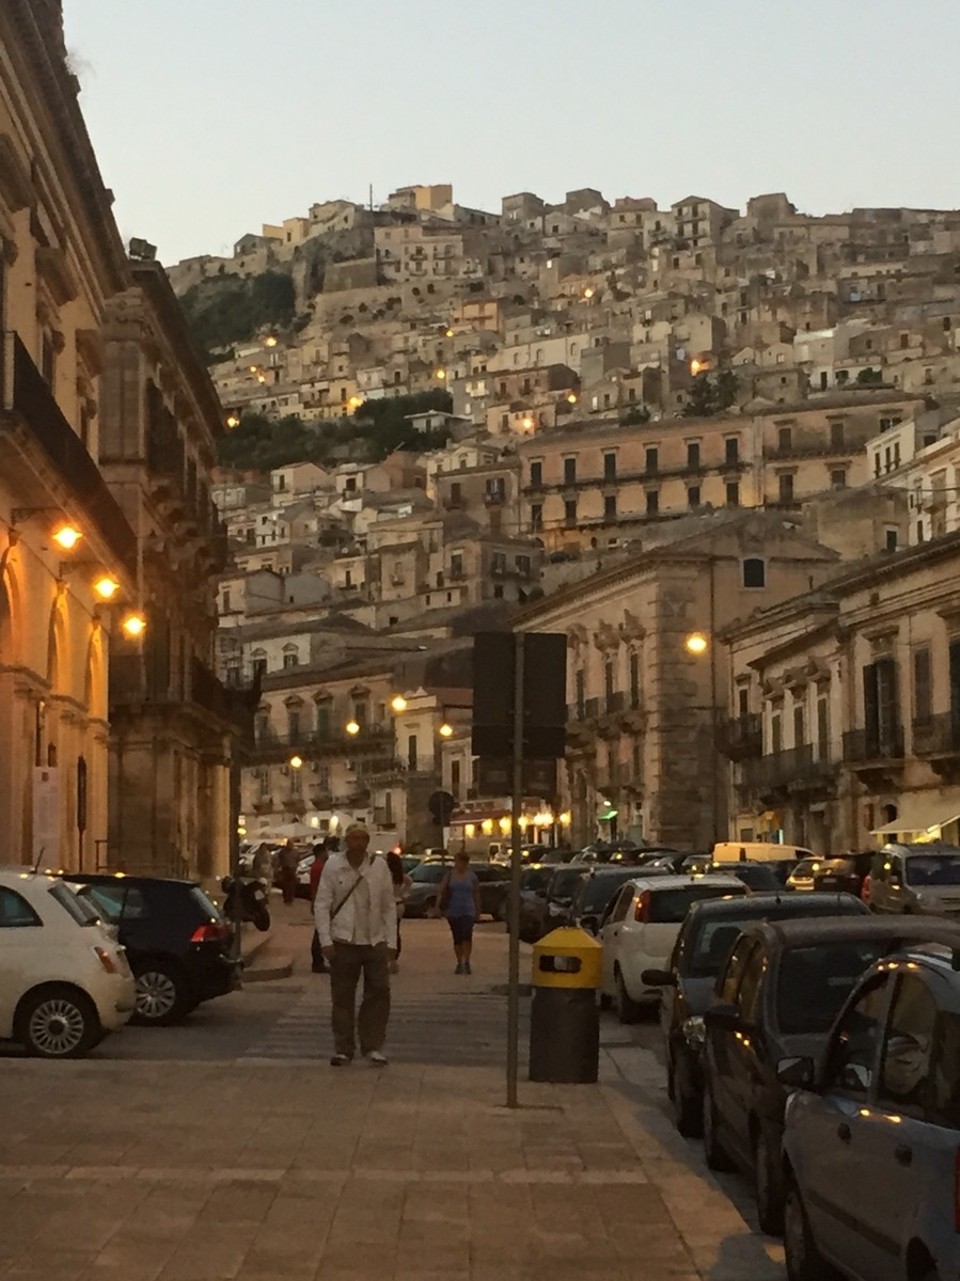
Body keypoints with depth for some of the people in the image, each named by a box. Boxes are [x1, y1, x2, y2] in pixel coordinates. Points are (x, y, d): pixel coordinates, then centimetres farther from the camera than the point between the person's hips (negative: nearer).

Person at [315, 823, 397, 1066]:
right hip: (343, 942, -1)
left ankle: (373, 1046, 9)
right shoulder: (333, 866, -2)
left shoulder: (380, 866, 2)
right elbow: (322, 904, -1)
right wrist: (325, 941, -8)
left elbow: (389, 906, 6)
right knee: (342, 998, 4)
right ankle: (343, 1049, 15)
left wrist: (391, 942, 2)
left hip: (375, 942, 1)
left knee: (378, 993, -2)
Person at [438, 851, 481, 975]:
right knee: (457, 938, 7)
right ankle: (459, 964, 17)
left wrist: (478, 911, 10)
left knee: (467, 935, -19)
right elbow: (441, 891, 2)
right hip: (453, 912, 2)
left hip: (468, 911, -1)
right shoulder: (450, 875, 5)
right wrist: (439, 904, -13)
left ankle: (467, 963, -12)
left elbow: (476, 894, 9)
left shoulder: (472, 876, 5)